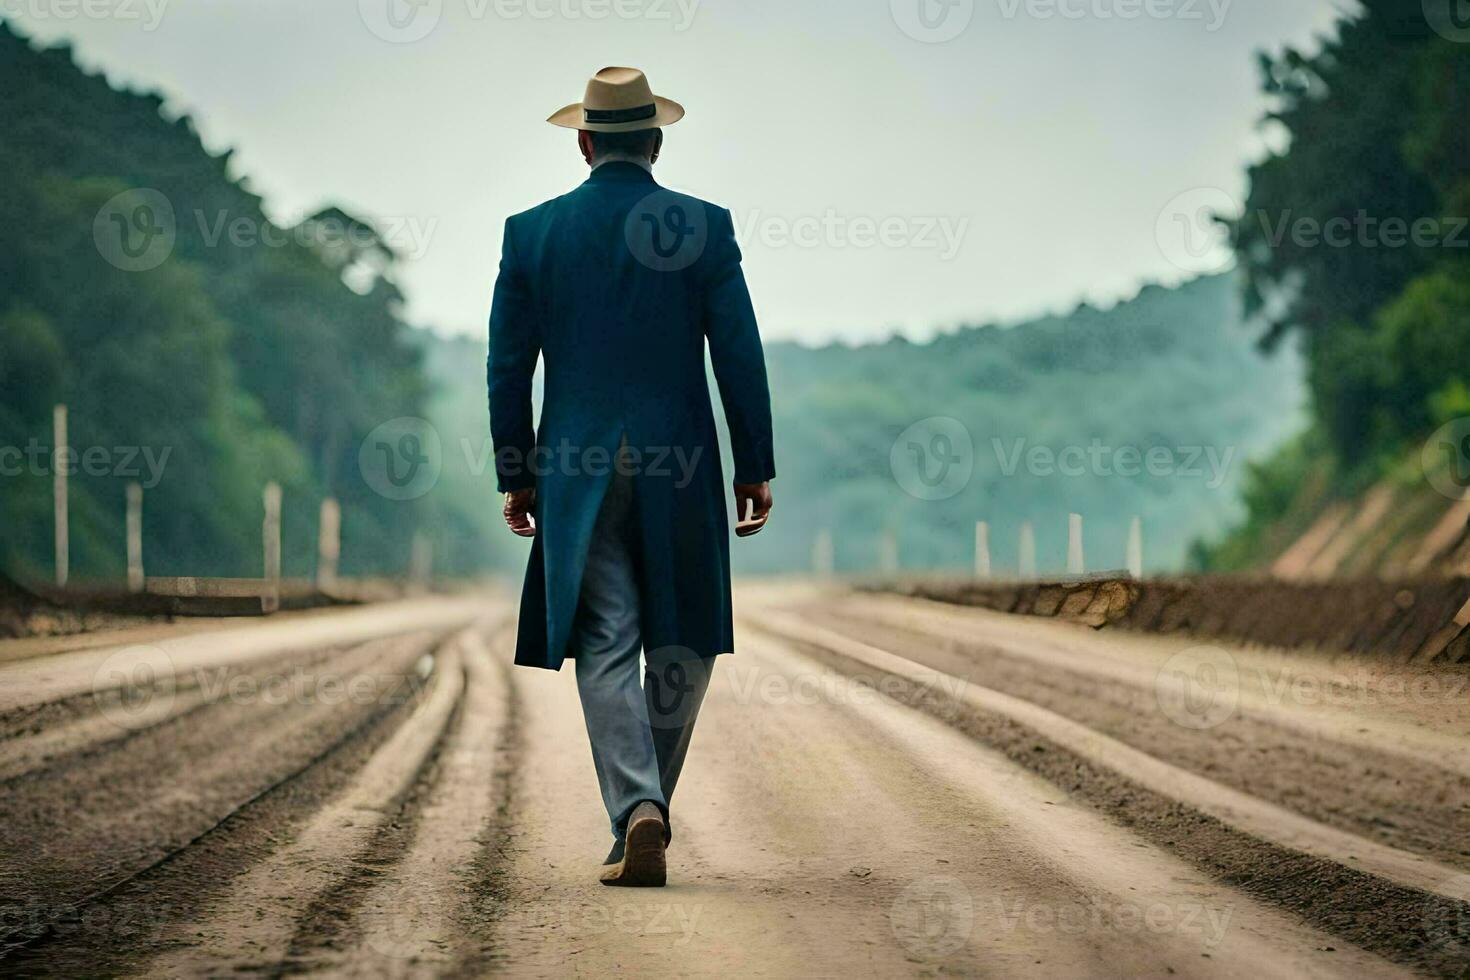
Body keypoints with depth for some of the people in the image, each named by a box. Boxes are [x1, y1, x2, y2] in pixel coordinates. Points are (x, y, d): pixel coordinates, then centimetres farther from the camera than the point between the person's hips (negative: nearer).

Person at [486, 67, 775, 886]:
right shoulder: (704, 226, -1)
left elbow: (508, 366, 4)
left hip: (578, 471, 1)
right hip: (679, 466, -1)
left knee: (605, 648, 1)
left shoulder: (533, 232, 3)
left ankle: (637, 813, -15)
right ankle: (649, 804, 17)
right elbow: (740, 357, -3)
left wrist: (516, 475, 12)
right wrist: (755, 469, 4)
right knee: (681, 643, 14)